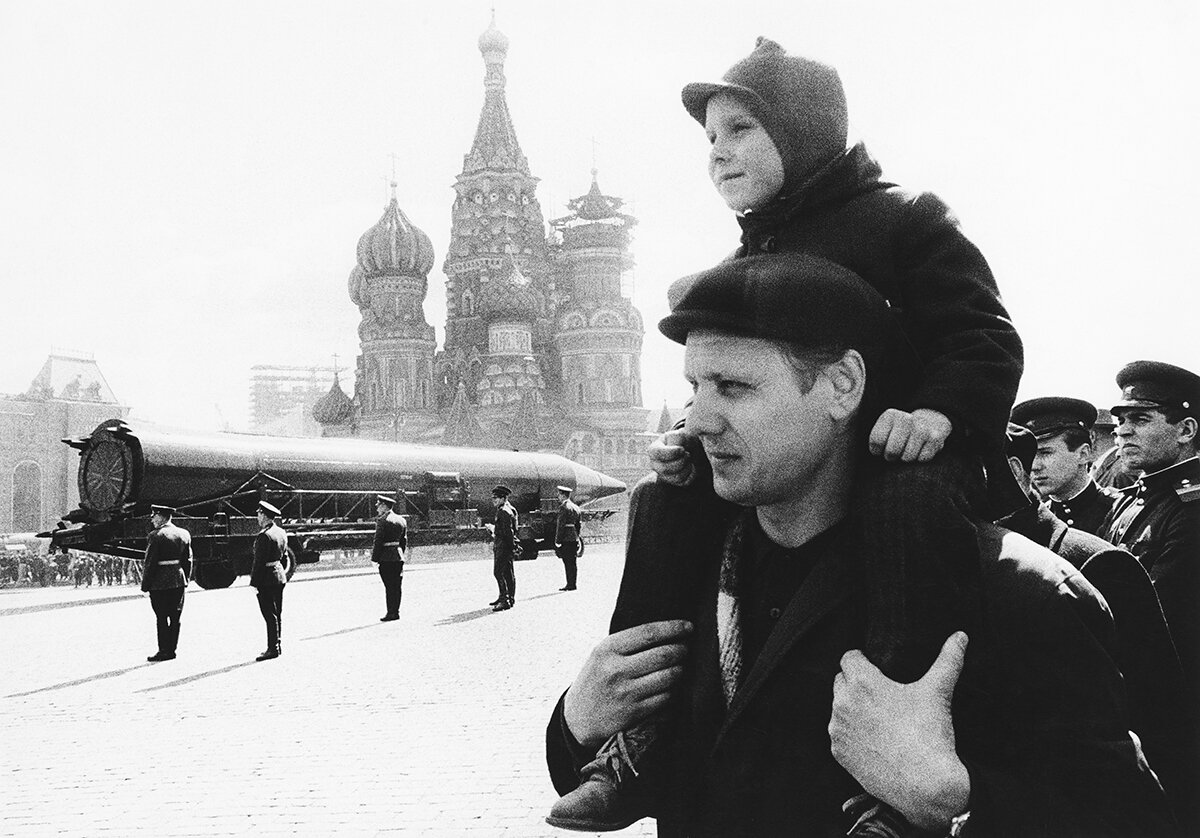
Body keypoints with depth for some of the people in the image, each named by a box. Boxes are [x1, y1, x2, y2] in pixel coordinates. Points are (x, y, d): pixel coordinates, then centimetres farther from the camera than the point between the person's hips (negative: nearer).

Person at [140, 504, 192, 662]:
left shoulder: (156, 536, -12)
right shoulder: (184, 534, 7)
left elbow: (150, 563, -12)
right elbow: (188, 560, 10)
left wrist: (145, 585, -7)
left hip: (160, 583, -6)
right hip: (179, 582, 6)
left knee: (162, 618, 1)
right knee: (175, 617, 9)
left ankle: (164, 651, 2)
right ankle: (171, 649, 13)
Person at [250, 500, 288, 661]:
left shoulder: (264, 536, -18)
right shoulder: (281, 533, 10)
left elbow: (259, 561, -18)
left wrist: (254, 582, -14)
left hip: (266, 579, -9)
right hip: (280, 576, 9)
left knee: (270, 615, -6)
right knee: (277, 614, 13)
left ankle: (273, 648, -4)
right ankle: (277, 646, 19)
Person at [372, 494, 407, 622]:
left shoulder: (383, 520, -11)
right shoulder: (401, 520, 12)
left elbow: (378, 541, -14)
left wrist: (374, 558, -11)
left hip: (386, 557, -7)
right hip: (398, 556, 7)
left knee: (389, 586, -4)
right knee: (397, 586, 9)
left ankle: (391, 613, -3)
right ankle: (396, 611, 12)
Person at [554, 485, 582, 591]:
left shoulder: (564, 507, -10)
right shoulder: (576, 507, 16)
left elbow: (561, 525, -14)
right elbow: (579, 525, 20)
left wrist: (557, 541, -13)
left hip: (566, 539, -8)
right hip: (574, 539, 8)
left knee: (568, 563, -7)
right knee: (573, 562, 9)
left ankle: (570, 584, -7)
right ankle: (573, 583, 12)